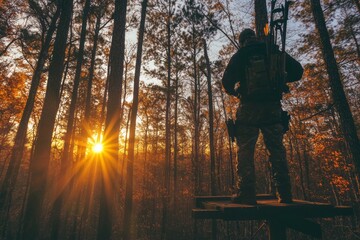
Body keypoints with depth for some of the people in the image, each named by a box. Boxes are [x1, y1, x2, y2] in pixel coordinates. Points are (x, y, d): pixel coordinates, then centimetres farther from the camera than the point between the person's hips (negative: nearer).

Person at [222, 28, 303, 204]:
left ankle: (246, 194, -2)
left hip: (249, 108, -3)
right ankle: (284, 194, 11)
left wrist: (234, 91, 17)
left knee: (245, 152, 0)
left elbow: (227, 82, -3)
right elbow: (297, 71, 8)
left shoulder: (239, 56, 4)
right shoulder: (273, 52, 11)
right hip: (272, 107, 3)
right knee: (277, 150, 9)